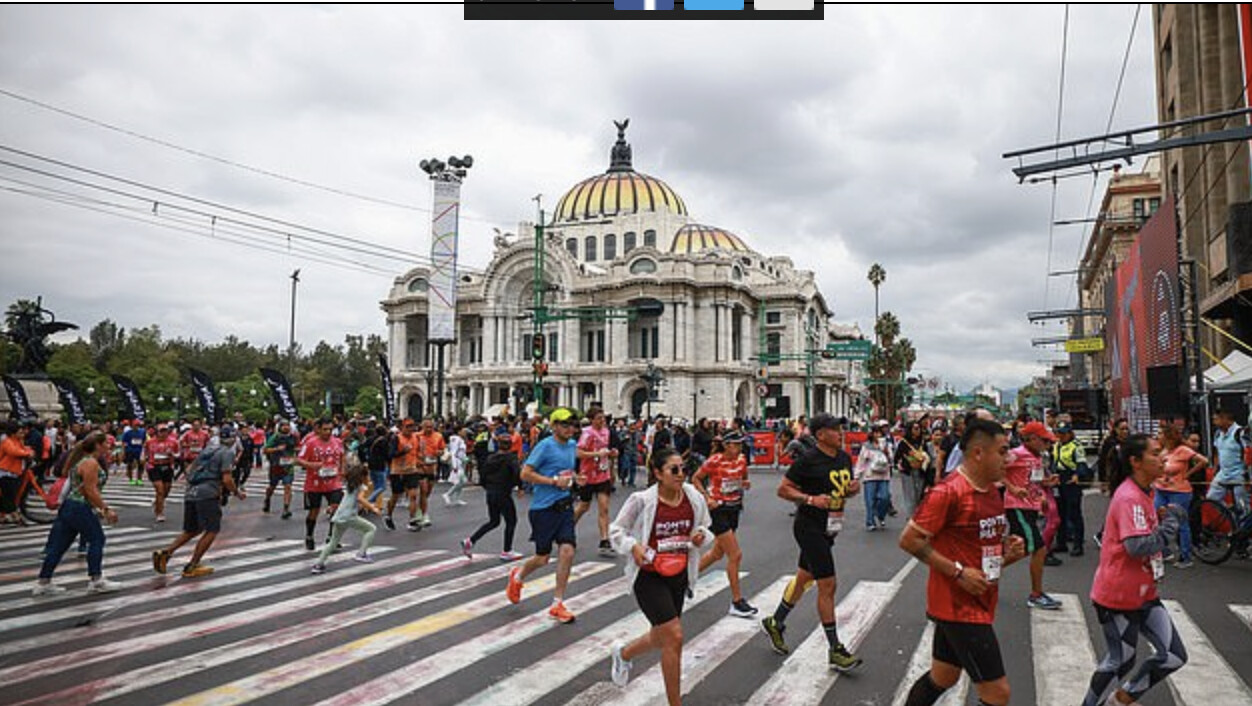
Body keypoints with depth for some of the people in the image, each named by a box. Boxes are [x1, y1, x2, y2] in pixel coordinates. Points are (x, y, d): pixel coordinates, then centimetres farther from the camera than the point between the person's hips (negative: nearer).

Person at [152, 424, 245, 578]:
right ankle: (192, 567, 2)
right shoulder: (227, 452, -4)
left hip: (190, 494, 8)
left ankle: (165, 553, 3)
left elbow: (189, 471, 25)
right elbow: (227, 480, -11)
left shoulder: (208, 449, 20)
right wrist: (237, 492, 5)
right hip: (207, 495, -8)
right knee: (212, 531, 3)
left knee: (191, 531, 20)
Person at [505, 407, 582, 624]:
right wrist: (555, 481, -19)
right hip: (543, 507, -5)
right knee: (542, 558, 6)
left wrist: (572, 477, 9)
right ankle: (518, 576, 39)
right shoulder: (545, 446, -12)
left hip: (564, 506, 5)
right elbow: (525, 474, -15)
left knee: (567, 551, -8)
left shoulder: (572, 445, 10)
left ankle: (557, 604, 5)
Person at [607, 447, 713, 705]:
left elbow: (705, 528, 13)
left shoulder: (694, 497, -4)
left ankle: (623, 653, 51)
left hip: (678, 575, 6)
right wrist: (633, 547, -23)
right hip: (649, 576, -6)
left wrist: (701, 535, -9)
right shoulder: (642, 500, -17)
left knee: (662, 638, 18)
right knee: (674, 637, -12)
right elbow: (616, 530, -5)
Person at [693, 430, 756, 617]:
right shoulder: (714, 461, -16)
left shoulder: (742, 459, 2)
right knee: (735, 555, -9)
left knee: (718, 553, 18)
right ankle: (737, 602, 2)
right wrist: (707, 498, -16)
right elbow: (695, 479, -7)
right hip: (718, 509, -7)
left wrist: (746, 483, -5)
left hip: (733, 508, 7)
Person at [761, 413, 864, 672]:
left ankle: (775, 623, 37)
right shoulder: (808, 460, -17)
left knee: (804, 578, 19)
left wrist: (853, 488, -3)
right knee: (827, 585, -6)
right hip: (809, 527, -8)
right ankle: (835, 650, 4)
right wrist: (811, 499, -25)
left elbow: (845, 488, 20)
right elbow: (783, 489, -13)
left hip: (829, 529, 8)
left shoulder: (844, 457, 7)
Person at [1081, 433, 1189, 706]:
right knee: (1121, 661, 3)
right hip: (1118, 596, -9)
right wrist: (1172, 521, -22)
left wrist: (1163, 518, 5)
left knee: (1175, 656, 7)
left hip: (1144, 593, 9)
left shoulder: (1142, 493, 9)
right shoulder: (1129, 497, -22)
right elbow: (1137, 547, -31)